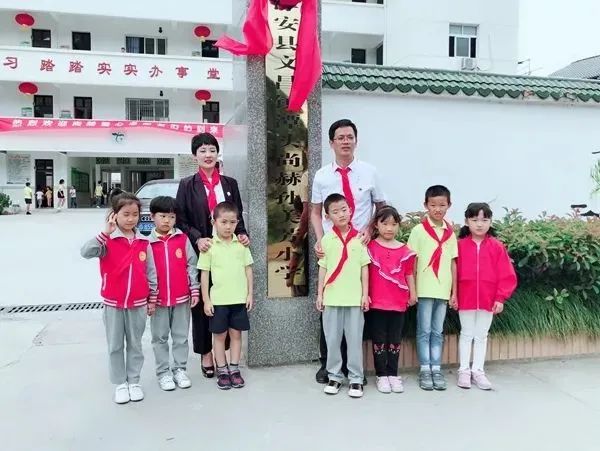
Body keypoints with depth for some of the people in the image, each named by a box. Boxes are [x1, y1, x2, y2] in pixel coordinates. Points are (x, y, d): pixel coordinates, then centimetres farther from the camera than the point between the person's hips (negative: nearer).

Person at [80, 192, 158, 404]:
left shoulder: (144, 242, -2)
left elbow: (151, 272, 4)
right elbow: (86, 252, -27)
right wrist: (105, 233, -35)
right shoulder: (107, 241, -9)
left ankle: (134, 381, 28)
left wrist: (152, 299, 6)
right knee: (115, 346, 11)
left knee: (135, 344, 14)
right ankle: (120, 384, 25)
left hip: (138, 303, 2)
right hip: (113, 303, -1)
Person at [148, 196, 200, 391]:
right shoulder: (148, 243, -4)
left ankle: (180, 369, 23)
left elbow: (191, 266, 1)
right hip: (159, 300, -1)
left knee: (181, 336, 10)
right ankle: (163, 372, 22)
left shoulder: (183, 239, -1)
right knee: (160, 337, 10)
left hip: (182, 298, 1)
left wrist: (195, 290, -2)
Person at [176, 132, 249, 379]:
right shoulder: (187, 185, 4)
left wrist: (242, 234, -6)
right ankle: (206, 353, 17)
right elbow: (181, 220, -1)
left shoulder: (230, 183, 11)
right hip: (200, 250, -2)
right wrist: (197, 239, -16)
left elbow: (238, 215, 13)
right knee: (202, 302, 4)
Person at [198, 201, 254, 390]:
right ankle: (222, 371, 21)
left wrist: (250, 294, 3)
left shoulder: (241, 244, 1)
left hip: (239, 299, 2)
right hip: (218, 300, -2)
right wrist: (206, 300, -5)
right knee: (219, 335, 9)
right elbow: (204, 274, -3)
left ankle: (234, 369, 23)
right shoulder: (209, 246, -5)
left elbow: (248, 270, 7)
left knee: (236, 334, 11)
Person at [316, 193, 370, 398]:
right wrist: (319, 294, 4)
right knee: (332, 339, 9)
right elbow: (323, 269, 6)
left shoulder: (359, 238, 0)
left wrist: (365, 294, -1)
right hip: (332, 297, 1)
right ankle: (334, 376, 23)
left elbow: (364, 268, 3)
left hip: (354, 297, -1)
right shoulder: (326, 239, 2)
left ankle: (356, 379, 17)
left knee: (355, 339, 6)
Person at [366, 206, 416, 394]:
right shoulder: (370, 247, -2)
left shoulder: (404, 250, 4)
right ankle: (381, 375, 17)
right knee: (379, 340, 7)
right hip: (376, 302, -2)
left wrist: (413, 293, 4)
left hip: (398, 302, 2)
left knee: (395, 340, 11)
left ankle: (393, 374, 22)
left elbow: (409, 274, 10)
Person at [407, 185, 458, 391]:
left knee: (438, 332, 11)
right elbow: (411, 262, -3)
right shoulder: (419, 230, -4)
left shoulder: (450, 232, 7)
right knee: (424, 331, 5)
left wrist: (454, 291, 7)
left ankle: (436, 368, 19)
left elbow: (453, 263, 9)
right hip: (425, 289, -3)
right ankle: (425, 370, 13)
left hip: (443, 290, 3)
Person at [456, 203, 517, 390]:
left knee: (482, 336, 12)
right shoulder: (460, 245, -4)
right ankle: (464, 370, 19)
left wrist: (500, 298, -6)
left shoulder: (497, 247, -2)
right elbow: (454, 272, 0)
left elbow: (506, 275, -2)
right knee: (466, 334, 10)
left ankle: (478, 370, 22)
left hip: (488, 299, 1)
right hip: (465, 299, -1)